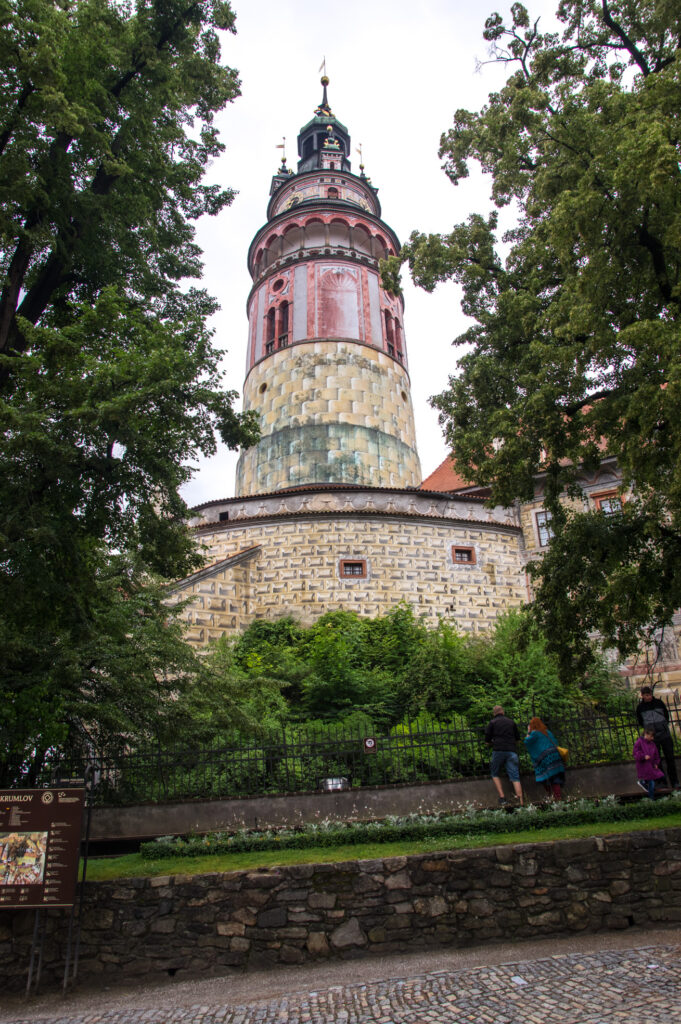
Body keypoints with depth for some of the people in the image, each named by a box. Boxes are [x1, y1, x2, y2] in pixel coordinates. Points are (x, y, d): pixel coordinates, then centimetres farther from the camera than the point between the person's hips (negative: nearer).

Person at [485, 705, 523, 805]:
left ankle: (502, 797, 1)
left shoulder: (492, 723, 5)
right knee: (515, 777, 0)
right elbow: (517, 738, 19)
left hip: (498, 751, -2)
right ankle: (521, 802, -15)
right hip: (511, 751, 2)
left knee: (495, 774, 16)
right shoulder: (511, 722, 14)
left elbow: (487, 740, 4)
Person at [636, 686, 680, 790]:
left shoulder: (659, 702, 3)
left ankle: (674, 783, 10)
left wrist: (663, 726, 11)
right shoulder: (640, 707, 0)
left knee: (670, 759, 3)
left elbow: (666, 715, 16)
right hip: (652, 737, -1)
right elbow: (640, 722, 13)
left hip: (665, 735, 1)